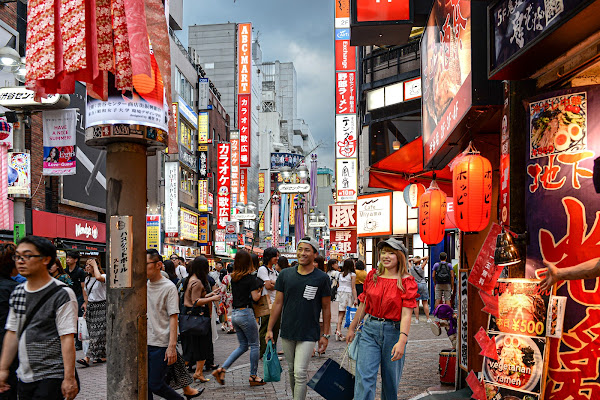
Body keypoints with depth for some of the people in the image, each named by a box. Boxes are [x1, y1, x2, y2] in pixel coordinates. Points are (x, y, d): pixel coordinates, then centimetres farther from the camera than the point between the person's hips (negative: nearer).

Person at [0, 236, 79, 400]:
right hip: (24, 378, 7)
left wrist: (69, 378, -18)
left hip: (52, 378, -6)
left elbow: (67, 338, -15)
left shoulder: (62, 294, -12)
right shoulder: (17, 292, 10)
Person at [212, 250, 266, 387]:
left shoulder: (233, 277, 8)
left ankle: (221, 369, 8)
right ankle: (253, 377, 12)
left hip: (234, 313, 7)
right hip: (246, 313, -7)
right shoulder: (250, 277, -11)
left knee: (243, 346, 16)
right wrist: (260, 289, 6)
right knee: (254, 345, 6)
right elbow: (255, 297, -13)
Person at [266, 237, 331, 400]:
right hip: (287, 332, 4)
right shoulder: (285, 274, 2)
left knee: (300, 372, -9)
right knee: (292, 371, 15)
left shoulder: (321, 278, -5)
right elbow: (278, 303, 7)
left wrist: (325, 335, -1)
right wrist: (269, 329, 5)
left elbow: (326, 308, 1)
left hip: (308, 333, -3)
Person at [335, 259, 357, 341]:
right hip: (348, 294, -4)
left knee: (341, 313, -1)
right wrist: (355, 299, -7)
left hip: (340, 293, 4)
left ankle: (338, 330, -16)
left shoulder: (340, 274, 8)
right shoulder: (352, 275, -4)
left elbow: (338, 286, 12)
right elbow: (353, 288, -7)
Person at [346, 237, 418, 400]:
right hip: (370, 329, 3)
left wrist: (402, 340, -26)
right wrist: (352, 328, 18)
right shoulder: (372, 276, 5)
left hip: (393, 331, -2)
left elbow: (406, 314, -15)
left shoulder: (407, 281, -7)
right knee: (364, 377, -8)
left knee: (391, 380, 10)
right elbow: (363, 304, 14)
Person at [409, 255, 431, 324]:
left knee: (416, 303, 2)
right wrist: (419, 259, -12)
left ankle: (416, 319, 1)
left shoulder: (411, 267, -1)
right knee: (425, 303, 4)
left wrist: (413, 259, -1)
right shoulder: (421, 267, -7)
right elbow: (427, 257, -5)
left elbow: (409, 260, 17)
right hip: (423, 284, -1)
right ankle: (428, 319, 6)